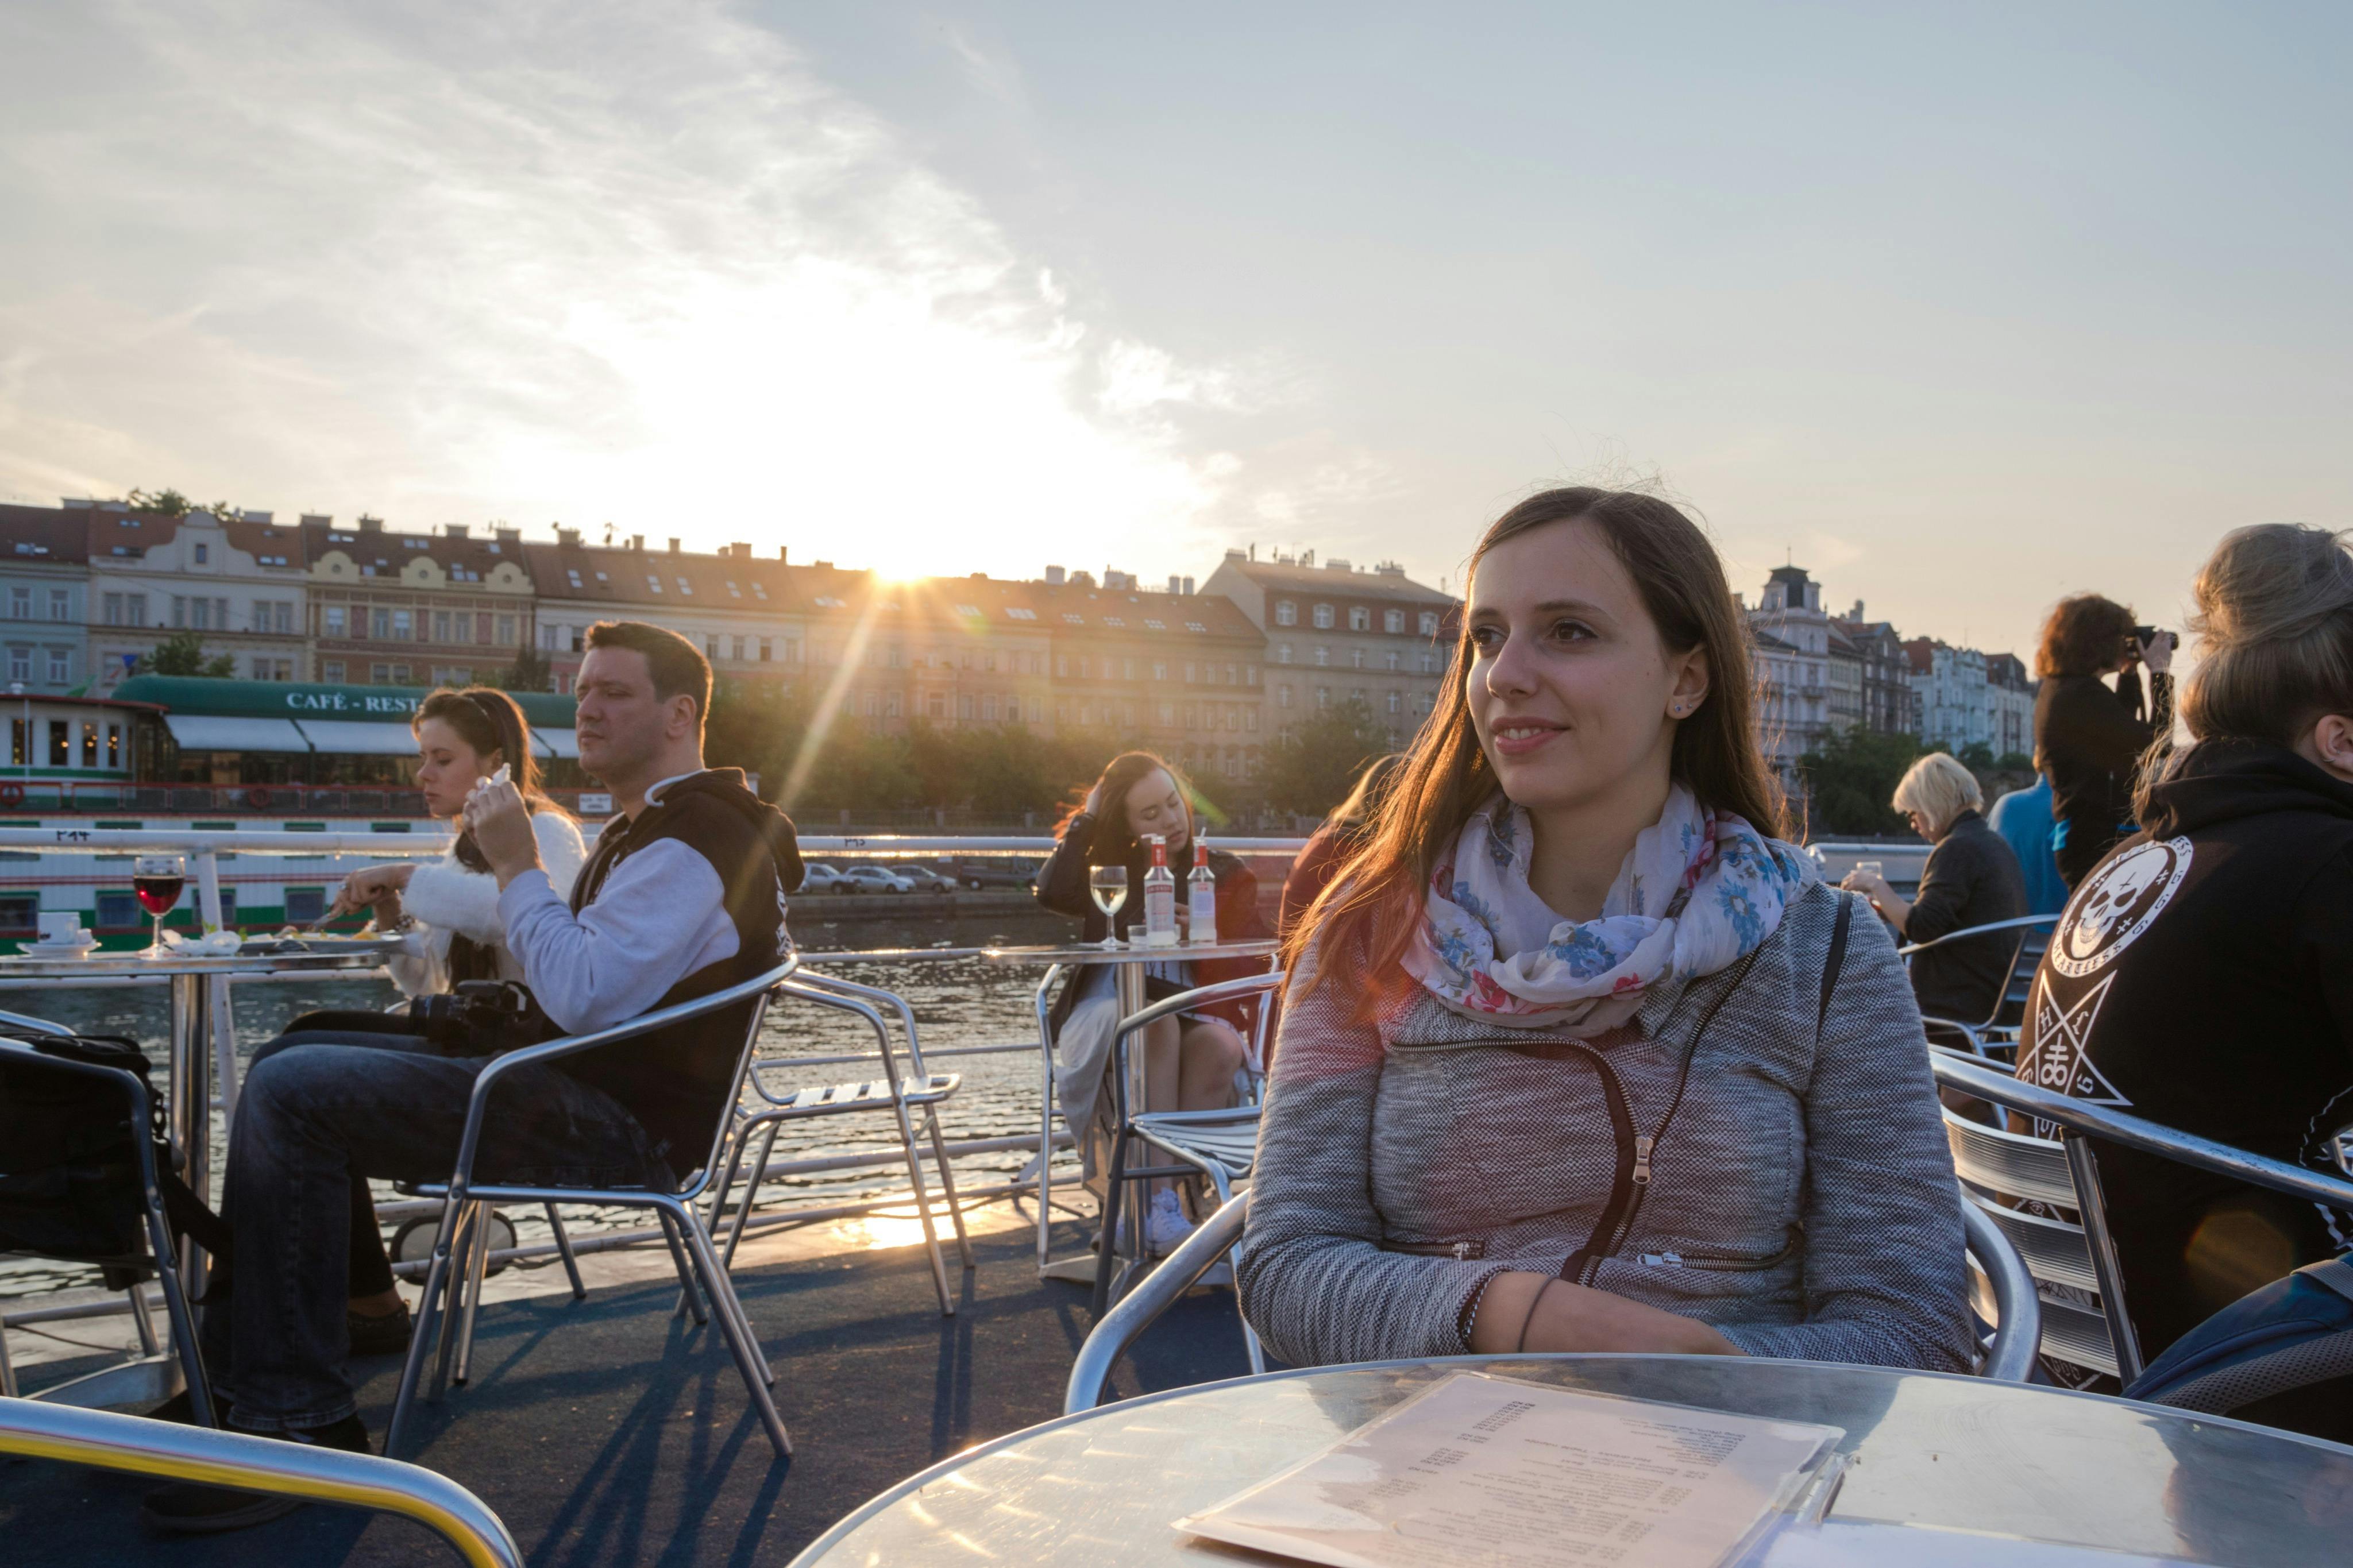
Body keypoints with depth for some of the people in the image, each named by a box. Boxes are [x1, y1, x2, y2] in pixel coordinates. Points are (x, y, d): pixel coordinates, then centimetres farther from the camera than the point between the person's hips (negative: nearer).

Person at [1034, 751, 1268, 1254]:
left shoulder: (1224, 873, 14)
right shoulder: (1107, 868, 13)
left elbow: (1254, 963, 6)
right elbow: (1052, 892, -11)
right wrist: (1087, 817, -3)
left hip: (1198, 1011, 1)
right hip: (1112, 1014, -1)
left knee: (1219, 1047, -34)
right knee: (1155, 1025, -36)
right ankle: (1161, 1201, -36)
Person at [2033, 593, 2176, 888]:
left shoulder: (2057, 689, 14)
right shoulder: (2082, 694, -17)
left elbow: (2119, 726, 30)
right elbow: (2154, 741, -17)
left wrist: (2128, 672, 20)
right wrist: (2160, 672, -8)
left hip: (2086, 833, 10)